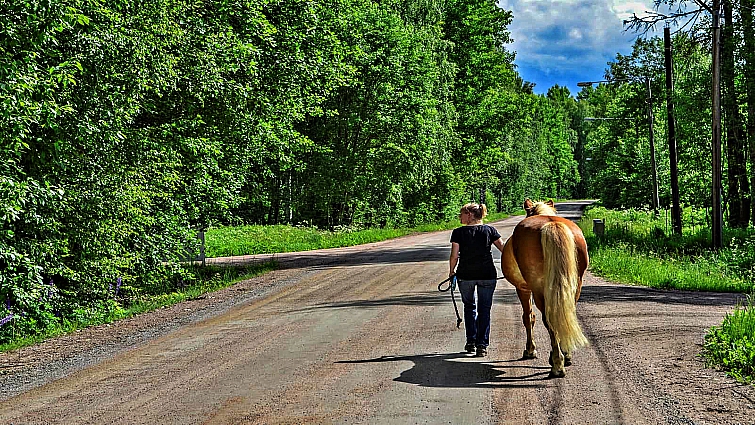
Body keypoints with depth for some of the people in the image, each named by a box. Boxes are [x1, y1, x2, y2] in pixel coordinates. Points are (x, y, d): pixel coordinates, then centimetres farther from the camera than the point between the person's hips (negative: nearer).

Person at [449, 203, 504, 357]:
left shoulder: (458, 232, -6)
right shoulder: (490, 230, -1)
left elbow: (454, 256, -6)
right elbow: (504, 249, 2)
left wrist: (452, 271, 11)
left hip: (465, 275, -1)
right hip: (487, 275, 1)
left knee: (469, 306, 19)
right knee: (484, 309, 9)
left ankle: (471, 342, 20)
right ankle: (482, 345, 4)